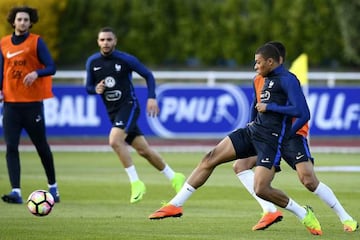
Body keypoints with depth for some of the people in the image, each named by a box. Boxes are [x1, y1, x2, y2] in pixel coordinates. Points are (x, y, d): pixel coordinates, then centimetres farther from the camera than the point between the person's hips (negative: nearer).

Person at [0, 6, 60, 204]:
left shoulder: (36, 42, -3)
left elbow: (51, 68, -7)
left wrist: (36, 73, -25)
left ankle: (53, 187, 23)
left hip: (33, 103, -3)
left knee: (41, 146, 6)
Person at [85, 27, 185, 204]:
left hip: (128, 105, -5)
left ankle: (136, 183, -17)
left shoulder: (126, 59, -10)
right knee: (143, 150, 7)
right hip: (113, 112, 5)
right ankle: (174, 178, 23)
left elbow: (148, 75, -1)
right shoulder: (92, 62, 2)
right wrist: (96, 89, -13)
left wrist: (151, 97, -13)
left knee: (114, 141, -27)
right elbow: (88, 87, 10)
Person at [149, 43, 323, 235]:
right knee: (210, 159, 0)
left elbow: (303, 113, -20)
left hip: (270, 140, -9)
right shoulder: (269, 79, 17)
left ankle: (304, 214, 5)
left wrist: (269, 107, -13)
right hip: (252, 131, 9)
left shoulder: (287, 80, -10)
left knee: (261, 190, -17)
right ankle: (175, 204, 5)